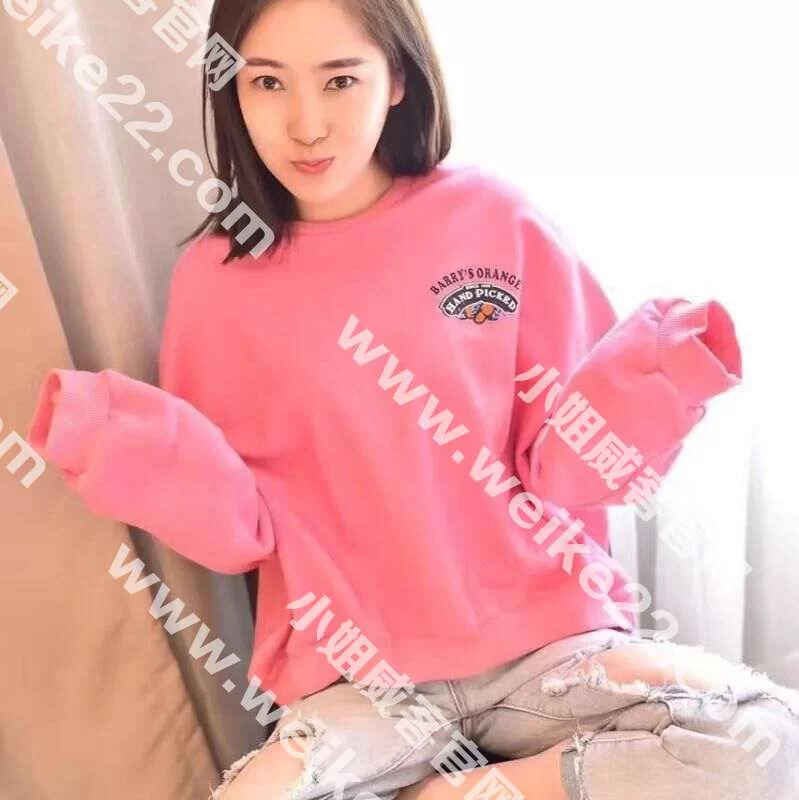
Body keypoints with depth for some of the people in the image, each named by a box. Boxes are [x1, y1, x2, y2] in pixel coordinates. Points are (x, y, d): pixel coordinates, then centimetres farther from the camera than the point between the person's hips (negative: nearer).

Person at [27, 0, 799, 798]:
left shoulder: (492, 220, -4)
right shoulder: (215, 280, -2)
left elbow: (561, 463, -1)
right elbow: (245, 527, 0)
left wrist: (658, 375, -18)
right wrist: (129, 447, -16)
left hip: (545, 637, 1)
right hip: (357, 675, 0)